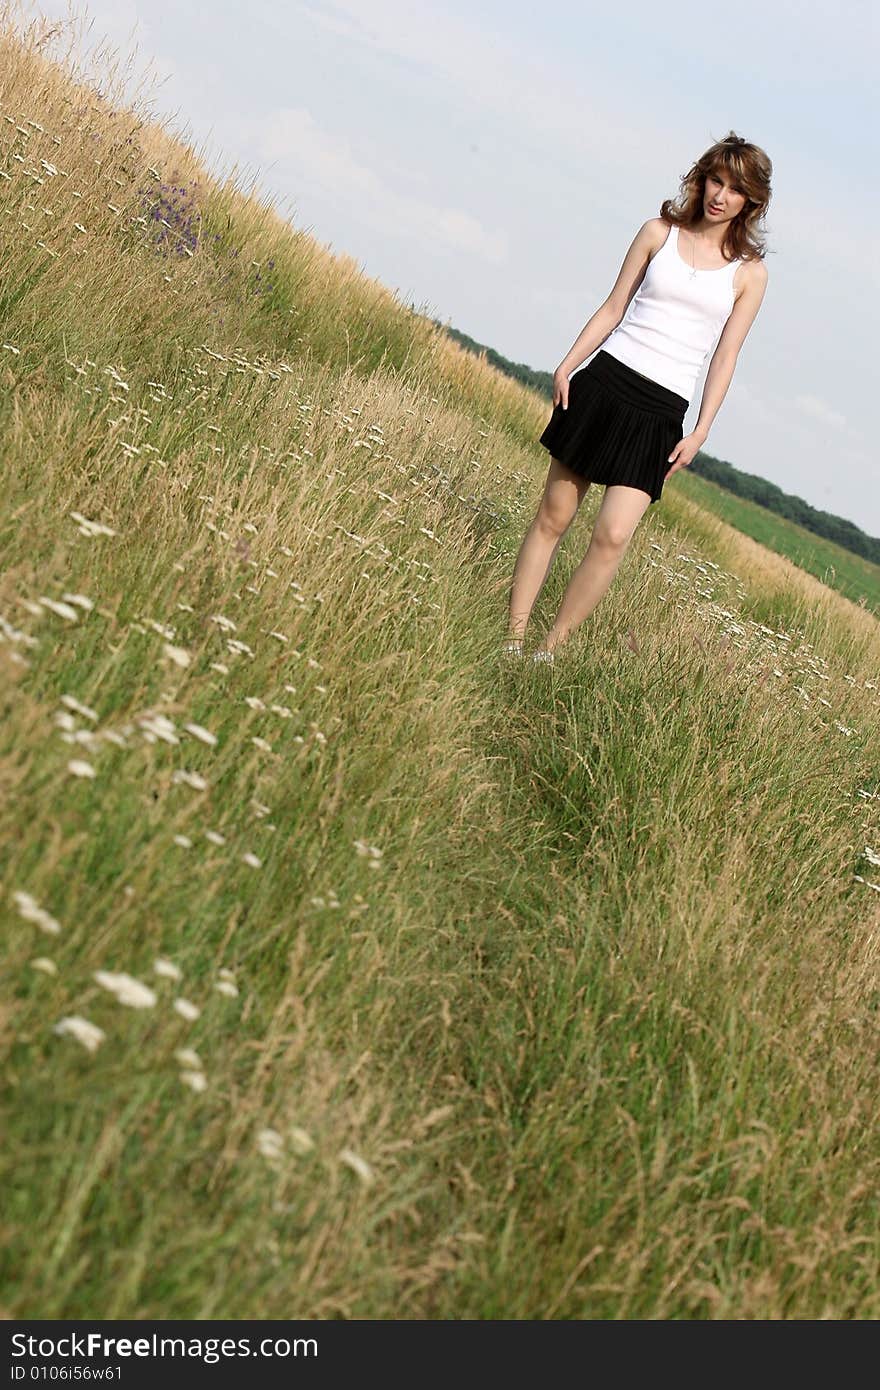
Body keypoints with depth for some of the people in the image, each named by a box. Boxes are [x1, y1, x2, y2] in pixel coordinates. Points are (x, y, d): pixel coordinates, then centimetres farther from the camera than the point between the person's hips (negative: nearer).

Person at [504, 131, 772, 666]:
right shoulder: (659, 232, 8)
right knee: (553, 516, 1)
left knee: (613, 535, -12)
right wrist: (567, 364, -2)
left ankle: (550, 650, -1)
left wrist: (701, 432, -2)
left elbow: (726, 356, 5)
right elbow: (613, 308, 8)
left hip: (661, 411, -1)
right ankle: (512, 640, 8)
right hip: (605, 382, 1)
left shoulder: (749, 271, 6)